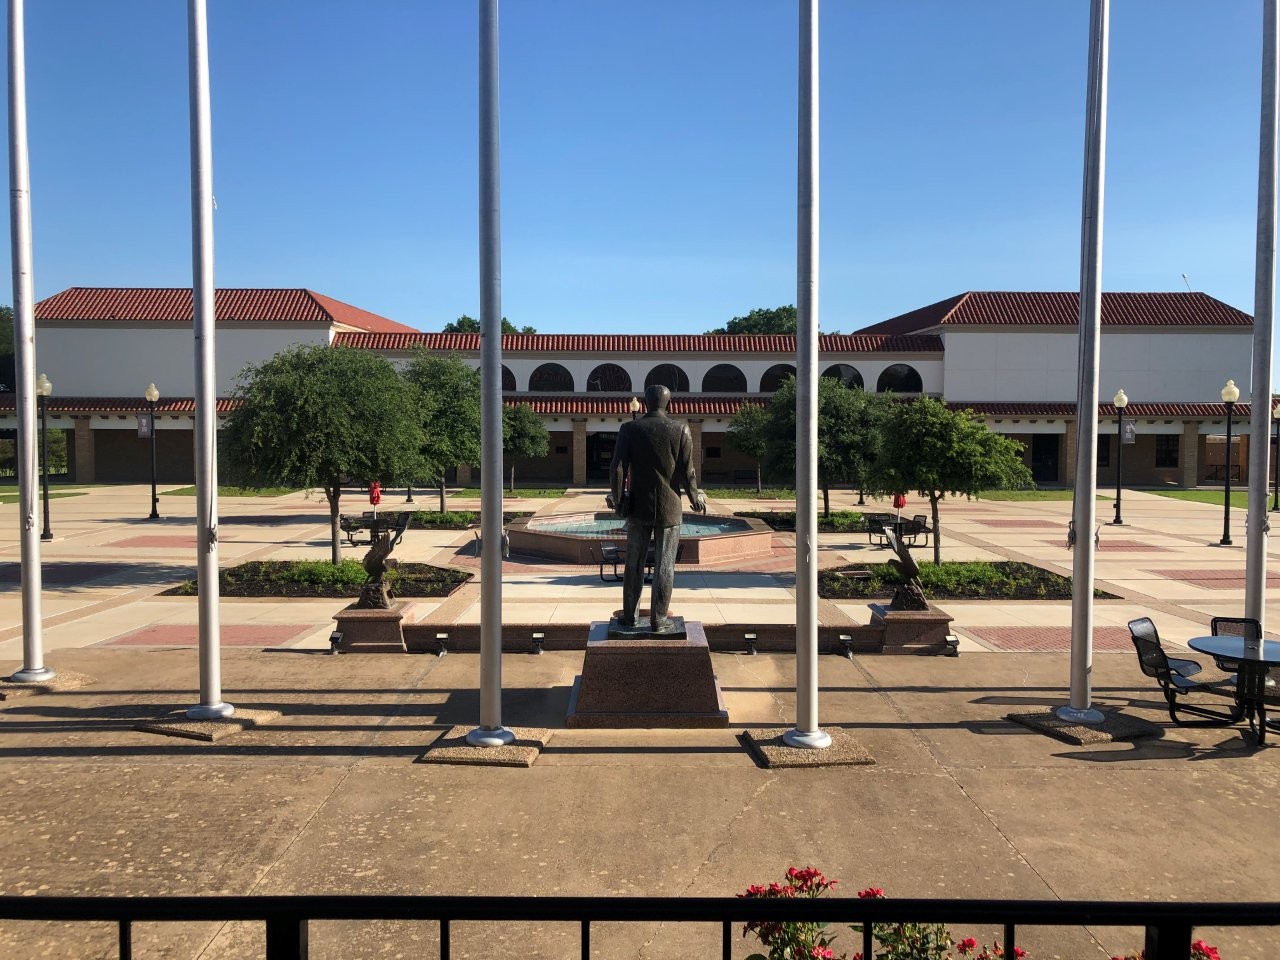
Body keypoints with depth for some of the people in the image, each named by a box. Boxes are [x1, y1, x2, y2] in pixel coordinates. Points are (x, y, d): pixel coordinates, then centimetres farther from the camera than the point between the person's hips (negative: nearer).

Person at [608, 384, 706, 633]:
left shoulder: (629, 429, -4)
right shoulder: (681, 430, -6)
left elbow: (618, 468, -5)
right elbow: (687, 472, -6)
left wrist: (617, 498, 8)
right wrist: (695, 499, 9)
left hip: (638, 507, 1)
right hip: (669, 508, -1)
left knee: (634, 564, 12)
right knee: (664, 566, 5)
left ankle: (630, 617, 18)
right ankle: (658, 620, 9)